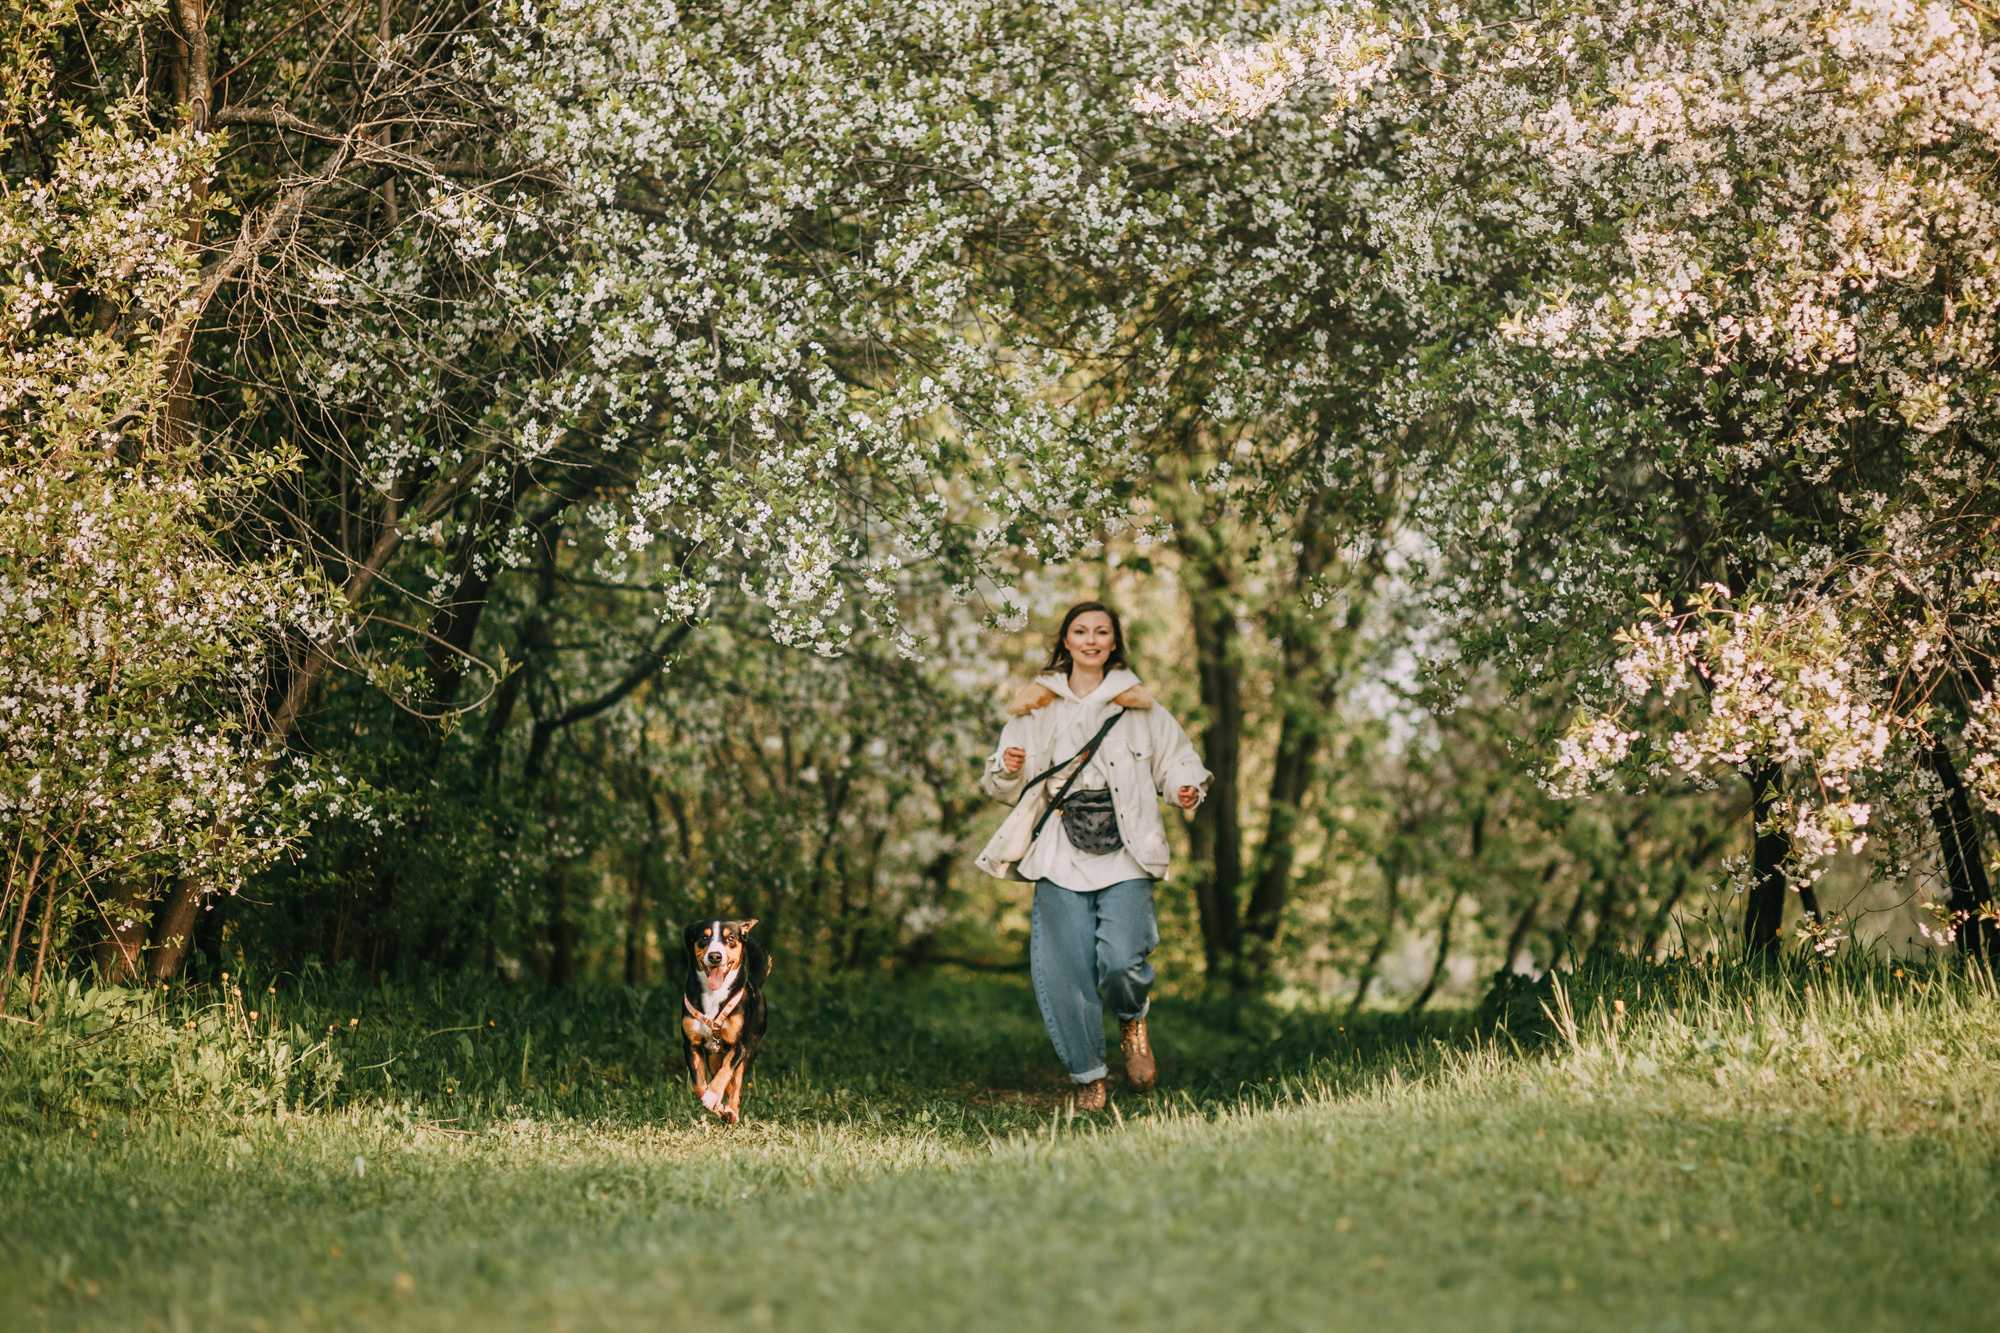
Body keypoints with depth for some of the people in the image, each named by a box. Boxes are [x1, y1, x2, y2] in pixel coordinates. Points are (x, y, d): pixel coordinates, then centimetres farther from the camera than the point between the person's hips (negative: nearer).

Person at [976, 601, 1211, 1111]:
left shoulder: (1139, 707, 12)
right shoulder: (1036, 709, 13)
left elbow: (1176, 758, 18)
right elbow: (1002, 788, 16)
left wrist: (1186, 788, -4)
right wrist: (1009, 769, -7)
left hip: (1125, 855, -1)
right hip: (1060, 856, 1)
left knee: (1120, 959, -17)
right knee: (1068, 968, -5)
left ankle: (1134, 1020, 18)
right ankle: (1088, 1075, 13)